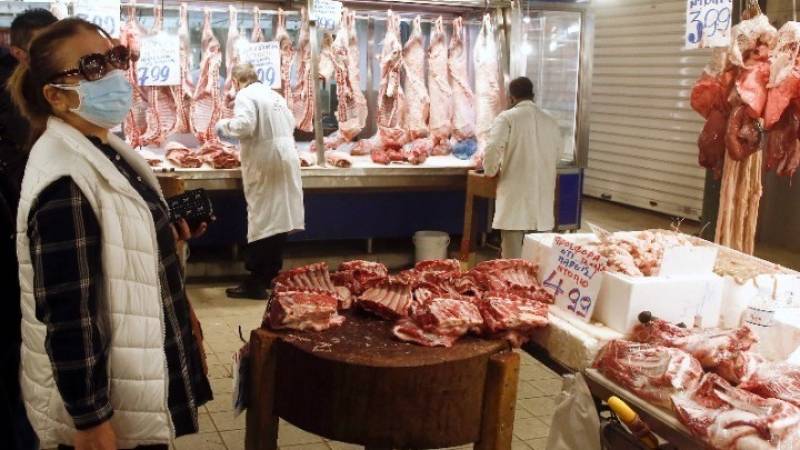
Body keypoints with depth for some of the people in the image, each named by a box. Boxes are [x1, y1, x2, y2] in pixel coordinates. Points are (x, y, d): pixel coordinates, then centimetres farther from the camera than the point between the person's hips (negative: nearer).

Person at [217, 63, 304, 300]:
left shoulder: (245, 96, -7)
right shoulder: (274, 94, 16)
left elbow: (244, 125, -21)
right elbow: (291, 123, 21)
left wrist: (223, 125, -4)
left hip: (264, 161, -7)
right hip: (286, 156, 8)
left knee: (262, 219, -5)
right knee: (278, 217, 11)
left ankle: (256, 283, -1)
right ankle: (271, 276, 20)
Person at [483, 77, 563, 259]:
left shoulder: (507, 118, -6)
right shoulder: (551, 122, 9)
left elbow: (492, 149, -18)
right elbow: (555, 157, 17)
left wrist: (491, 171, 1)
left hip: (515, 198, -4)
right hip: (543, 200, 4)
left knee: (513, 259, 1)